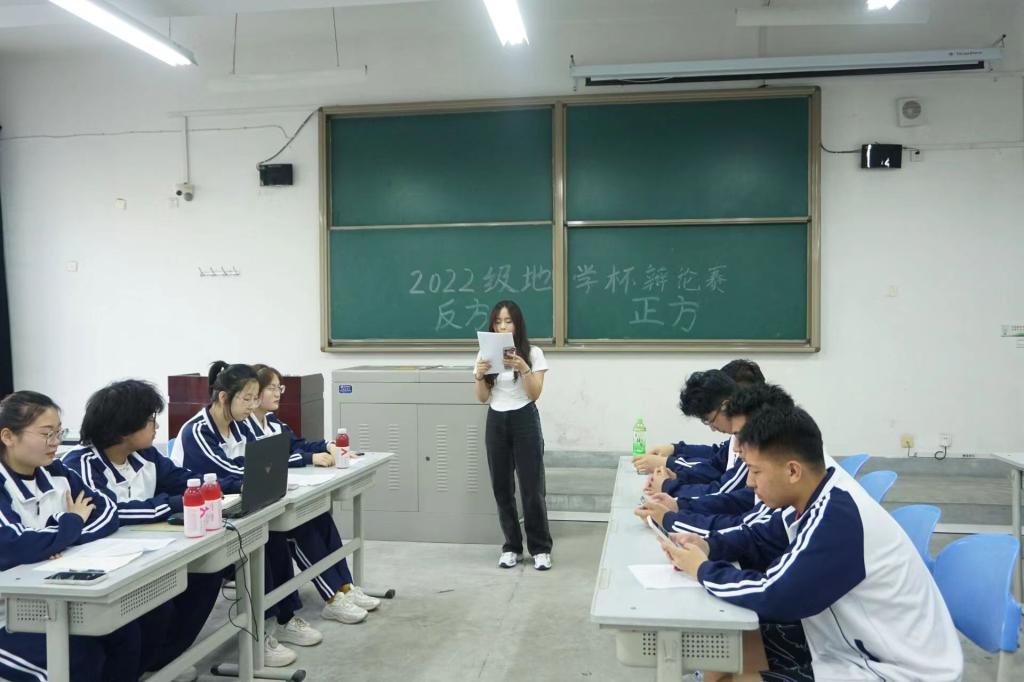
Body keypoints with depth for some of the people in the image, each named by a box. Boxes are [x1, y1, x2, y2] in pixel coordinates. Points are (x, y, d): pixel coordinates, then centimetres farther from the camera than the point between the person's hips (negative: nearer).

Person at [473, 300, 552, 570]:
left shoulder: (533, 353, -2)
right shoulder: (485, 355, 6)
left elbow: (535, 394, -9)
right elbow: (482, 398, 4)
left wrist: (523, 368, -25)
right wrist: (479, 375, -15)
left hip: (525, 421, -3)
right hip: (496, 423, 3)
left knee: (532, 487, -3)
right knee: (502, 488, 5)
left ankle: (541, 548, 8)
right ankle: (511, 547, 17)